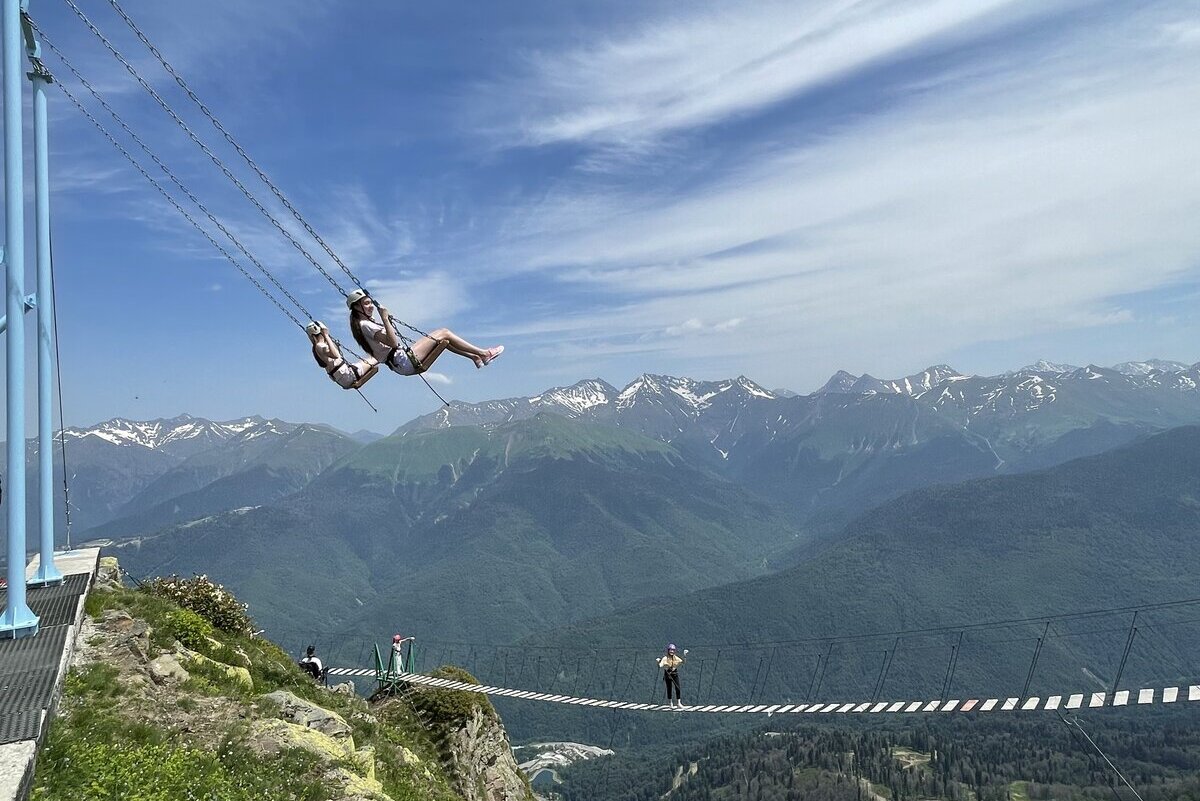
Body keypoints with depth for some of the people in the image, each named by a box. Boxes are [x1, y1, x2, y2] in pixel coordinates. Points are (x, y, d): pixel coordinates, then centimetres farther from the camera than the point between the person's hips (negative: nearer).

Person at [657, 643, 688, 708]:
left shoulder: (676, 657, -2)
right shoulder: (665, 658, -12)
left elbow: (683, 662, -9)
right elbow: (660, 665, -20)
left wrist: (684, 656, -18)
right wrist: (658, 662, -39)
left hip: (675, 674, 2)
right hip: (667, 674, -2)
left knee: (677, 688, -6)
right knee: (669, 689, 4)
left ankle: (679, 703, 1)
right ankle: (671, 703, 20)